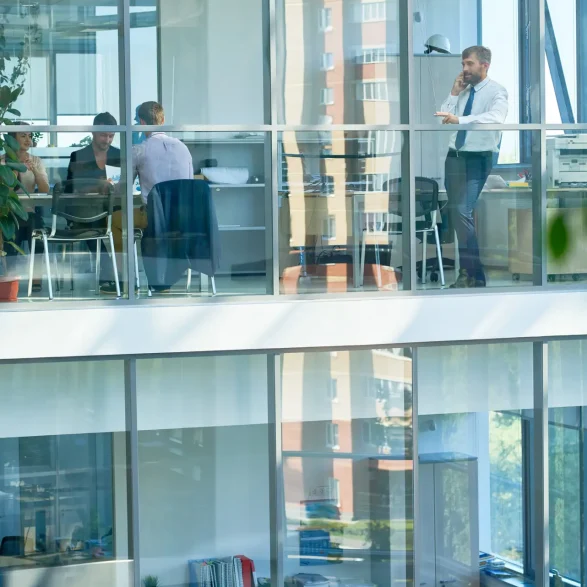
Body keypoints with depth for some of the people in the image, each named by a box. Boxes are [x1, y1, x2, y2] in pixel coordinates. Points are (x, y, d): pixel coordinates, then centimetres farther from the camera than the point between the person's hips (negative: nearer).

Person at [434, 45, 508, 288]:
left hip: (478, 159, -7)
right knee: (456, 214, 11)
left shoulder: (496, 91, -8)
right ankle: (467, 271, 23)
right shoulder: (462, 91, 12)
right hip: (455, 157, 7)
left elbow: (495, 118, -28)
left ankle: (475, 275, -10)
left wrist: (460, 120, -37)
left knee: (464, 213, -18)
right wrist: (454, 93, -2)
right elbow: (445, 119, 6)